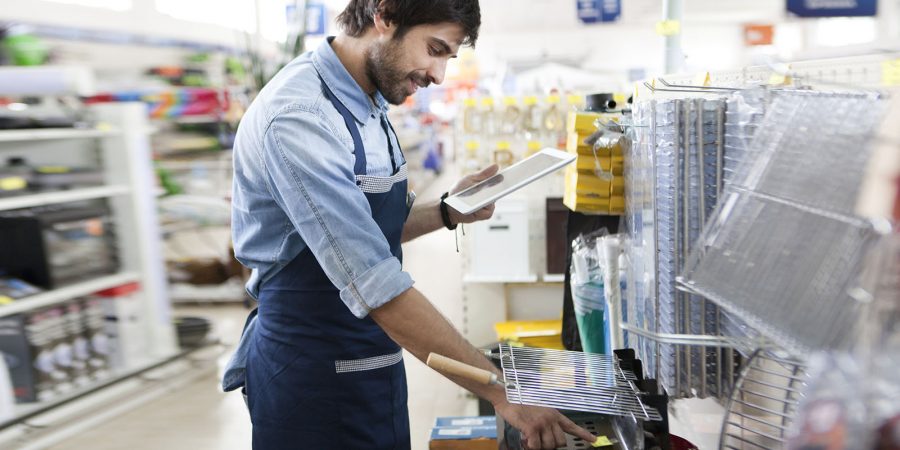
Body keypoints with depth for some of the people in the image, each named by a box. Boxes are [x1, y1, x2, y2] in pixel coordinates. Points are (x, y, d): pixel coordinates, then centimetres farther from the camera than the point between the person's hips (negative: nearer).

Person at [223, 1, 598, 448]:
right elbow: (375, 285, -29)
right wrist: (502, 391, -27)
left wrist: (447, 213, -1)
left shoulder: (368, 104, 4)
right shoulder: (299, 115, -24)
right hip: (314, 377, -8)